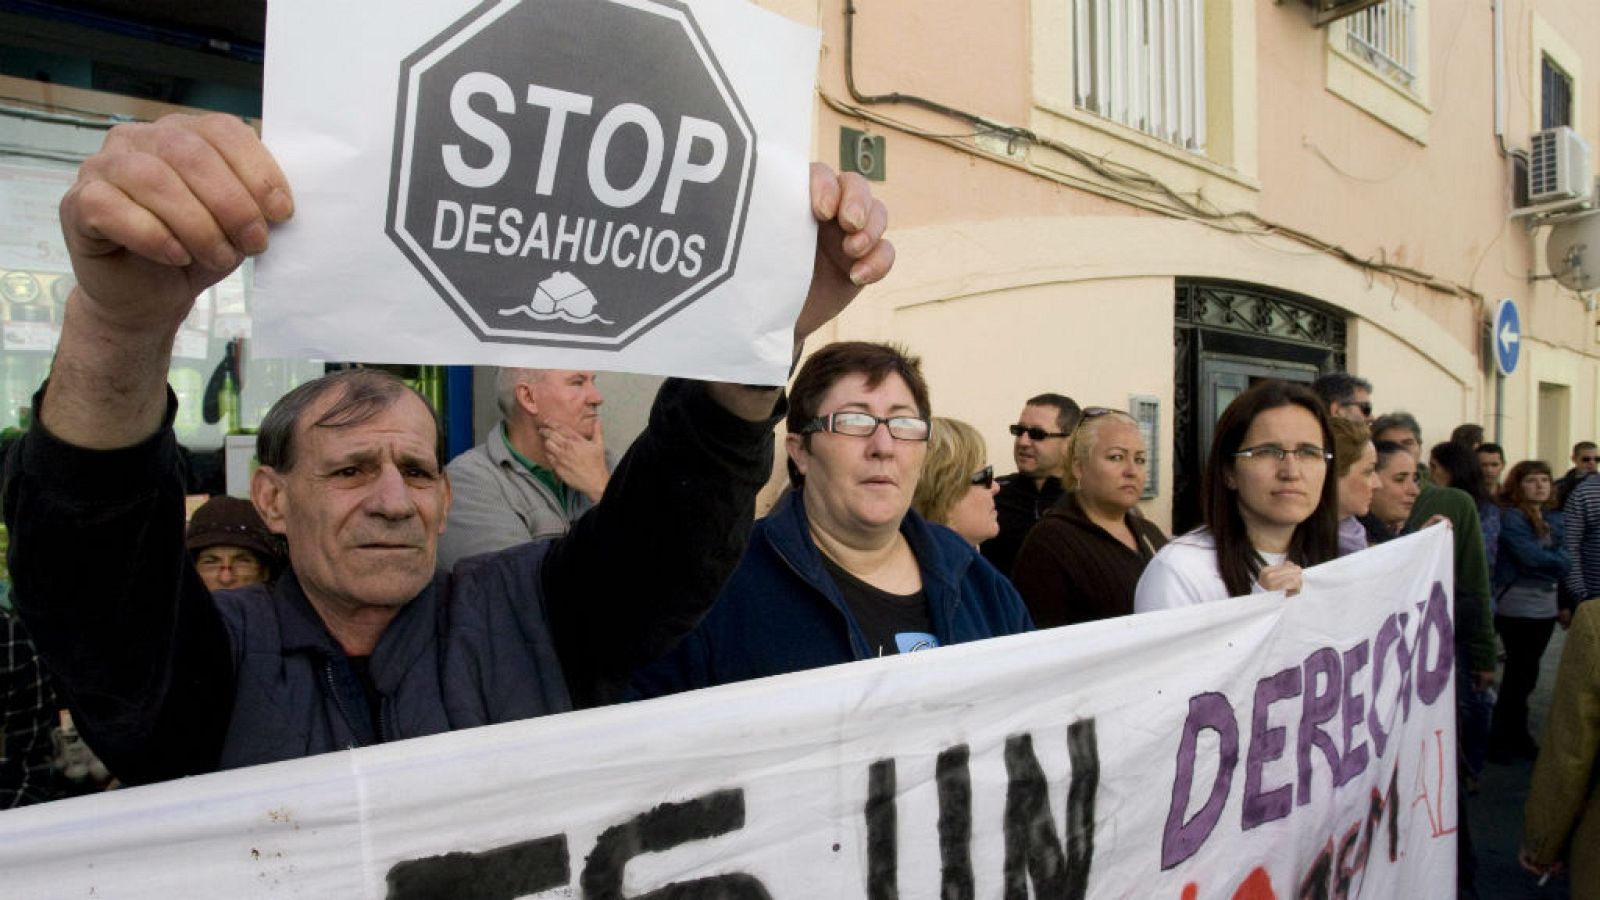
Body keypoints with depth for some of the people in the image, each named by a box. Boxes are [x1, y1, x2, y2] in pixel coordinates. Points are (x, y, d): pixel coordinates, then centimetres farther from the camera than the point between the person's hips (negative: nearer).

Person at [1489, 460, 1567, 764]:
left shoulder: (1553, 518, 13)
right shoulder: (1510, 517, -11)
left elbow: (1563, 560, 5)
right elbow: (1531, 557, -19)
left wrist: (1544, 560, -13)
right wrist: (1555, 561, -2)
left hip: (1546, 604, 7)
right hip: (1517, 605, -7)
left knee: (1524, 673, 13)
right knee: (1523, 673, -3)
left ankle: (1517, 735, 23)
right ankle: (1501, 738, 9)